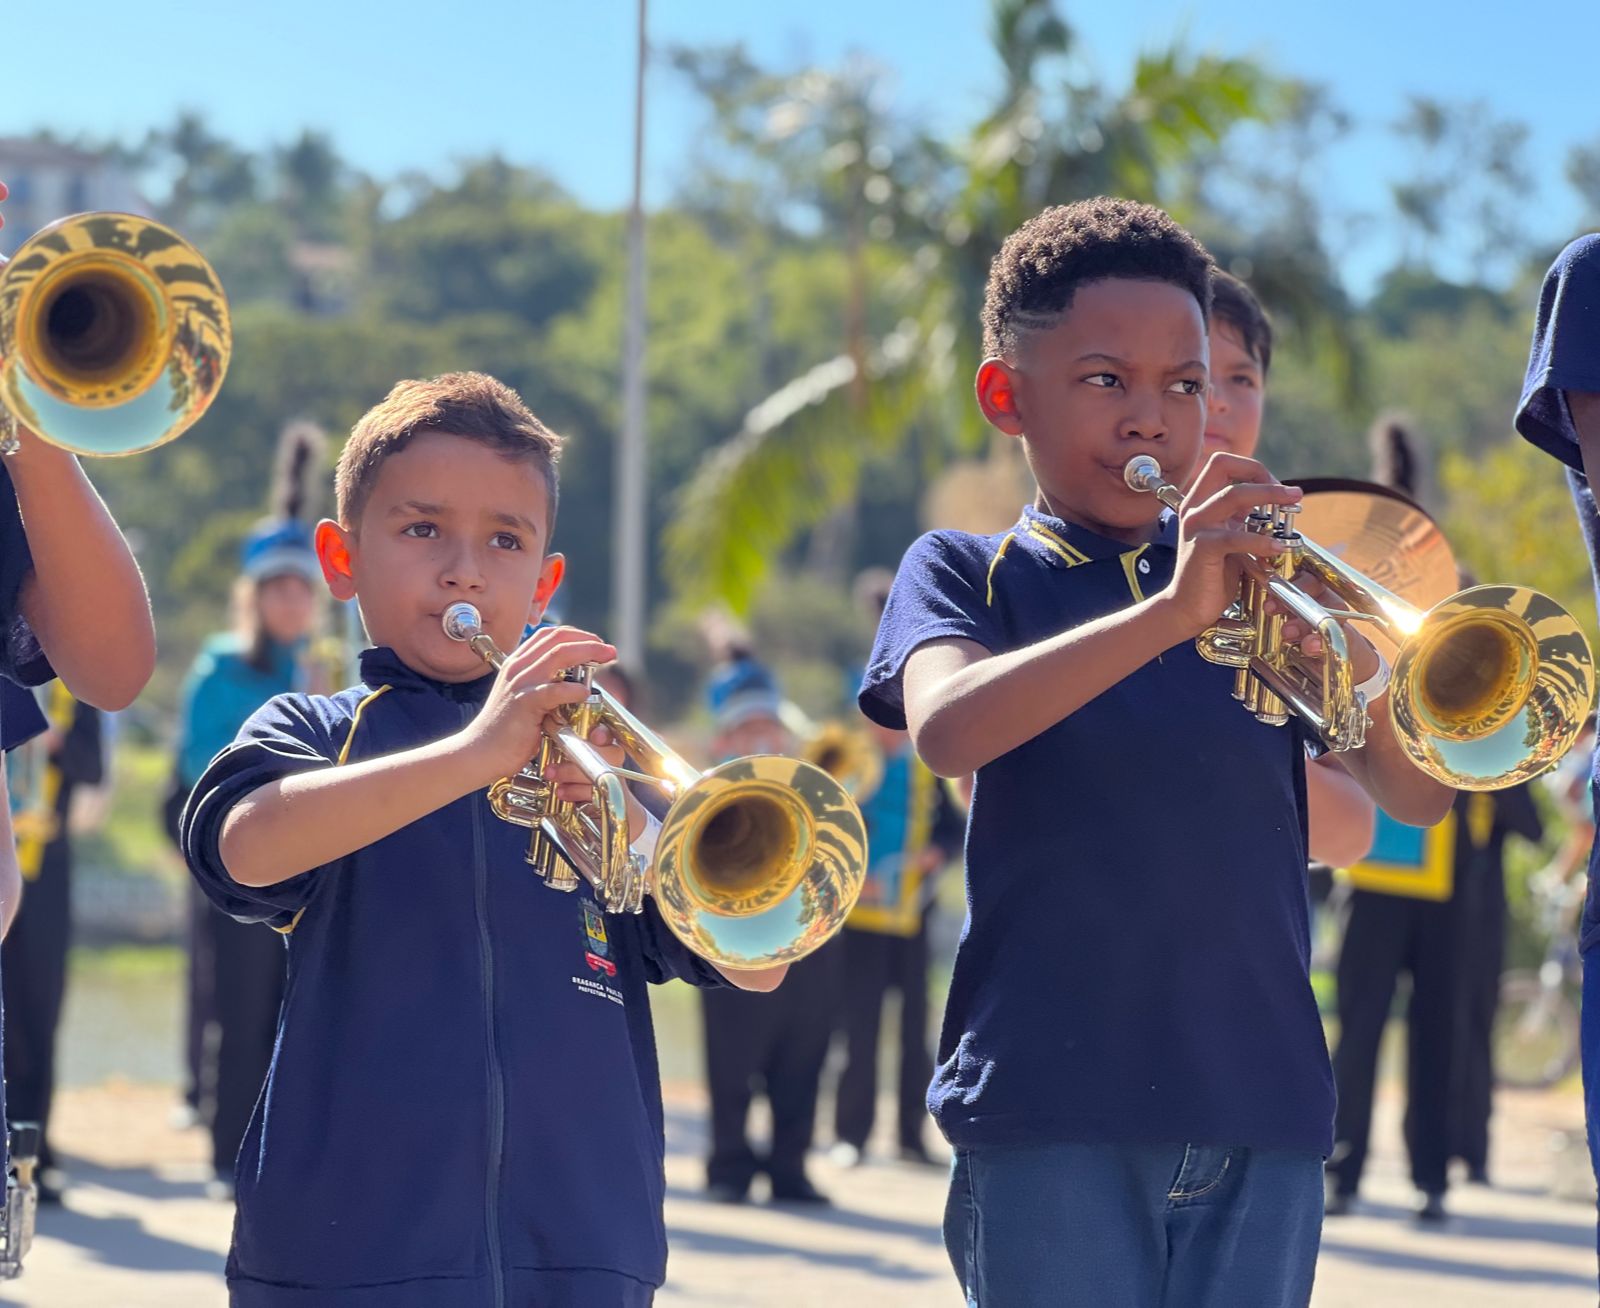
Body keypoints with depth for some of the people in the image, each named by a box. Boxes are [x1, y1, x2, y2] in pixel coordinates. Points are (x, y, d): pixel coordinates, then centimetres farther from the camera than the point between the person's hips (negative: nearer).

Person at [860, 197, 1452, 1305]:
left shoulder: (1252, 581, 14)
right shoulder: (969, 575, 6)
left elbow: (1417, 797, 3)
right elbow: (947, 728, -18)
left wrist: (1355, 664, -17)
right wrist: (1169, 612, -28)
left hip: (1263, 1106, 3)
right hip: (1053, 1102, -3)